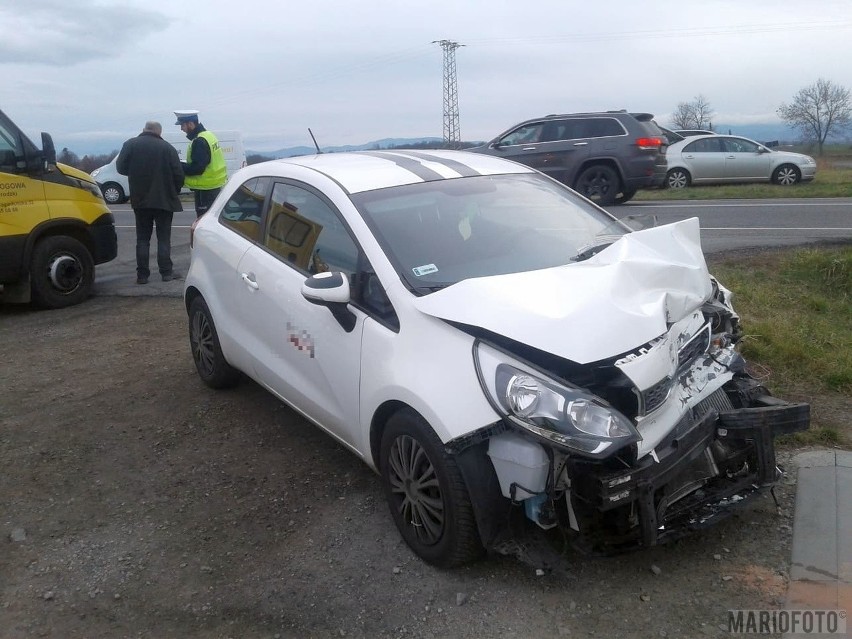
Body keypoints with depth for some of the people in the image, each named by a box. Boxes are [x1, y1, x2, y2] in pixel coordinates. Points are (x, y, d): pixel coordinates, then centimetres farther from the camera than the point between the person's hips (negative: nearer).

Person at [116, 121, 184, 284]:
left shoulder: (131, 144, 0)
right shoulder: (167, 148, -4)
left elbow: (121, 167, 1)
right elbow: (178, 174, -6)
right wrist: (175, 192, 9)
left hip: (140, 199, 1)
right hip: (164, 199, -1)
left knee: (142, 238, 8)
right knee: (164, 238, 6)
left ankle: (142, 274, 6)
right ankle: (166, 272, 6)